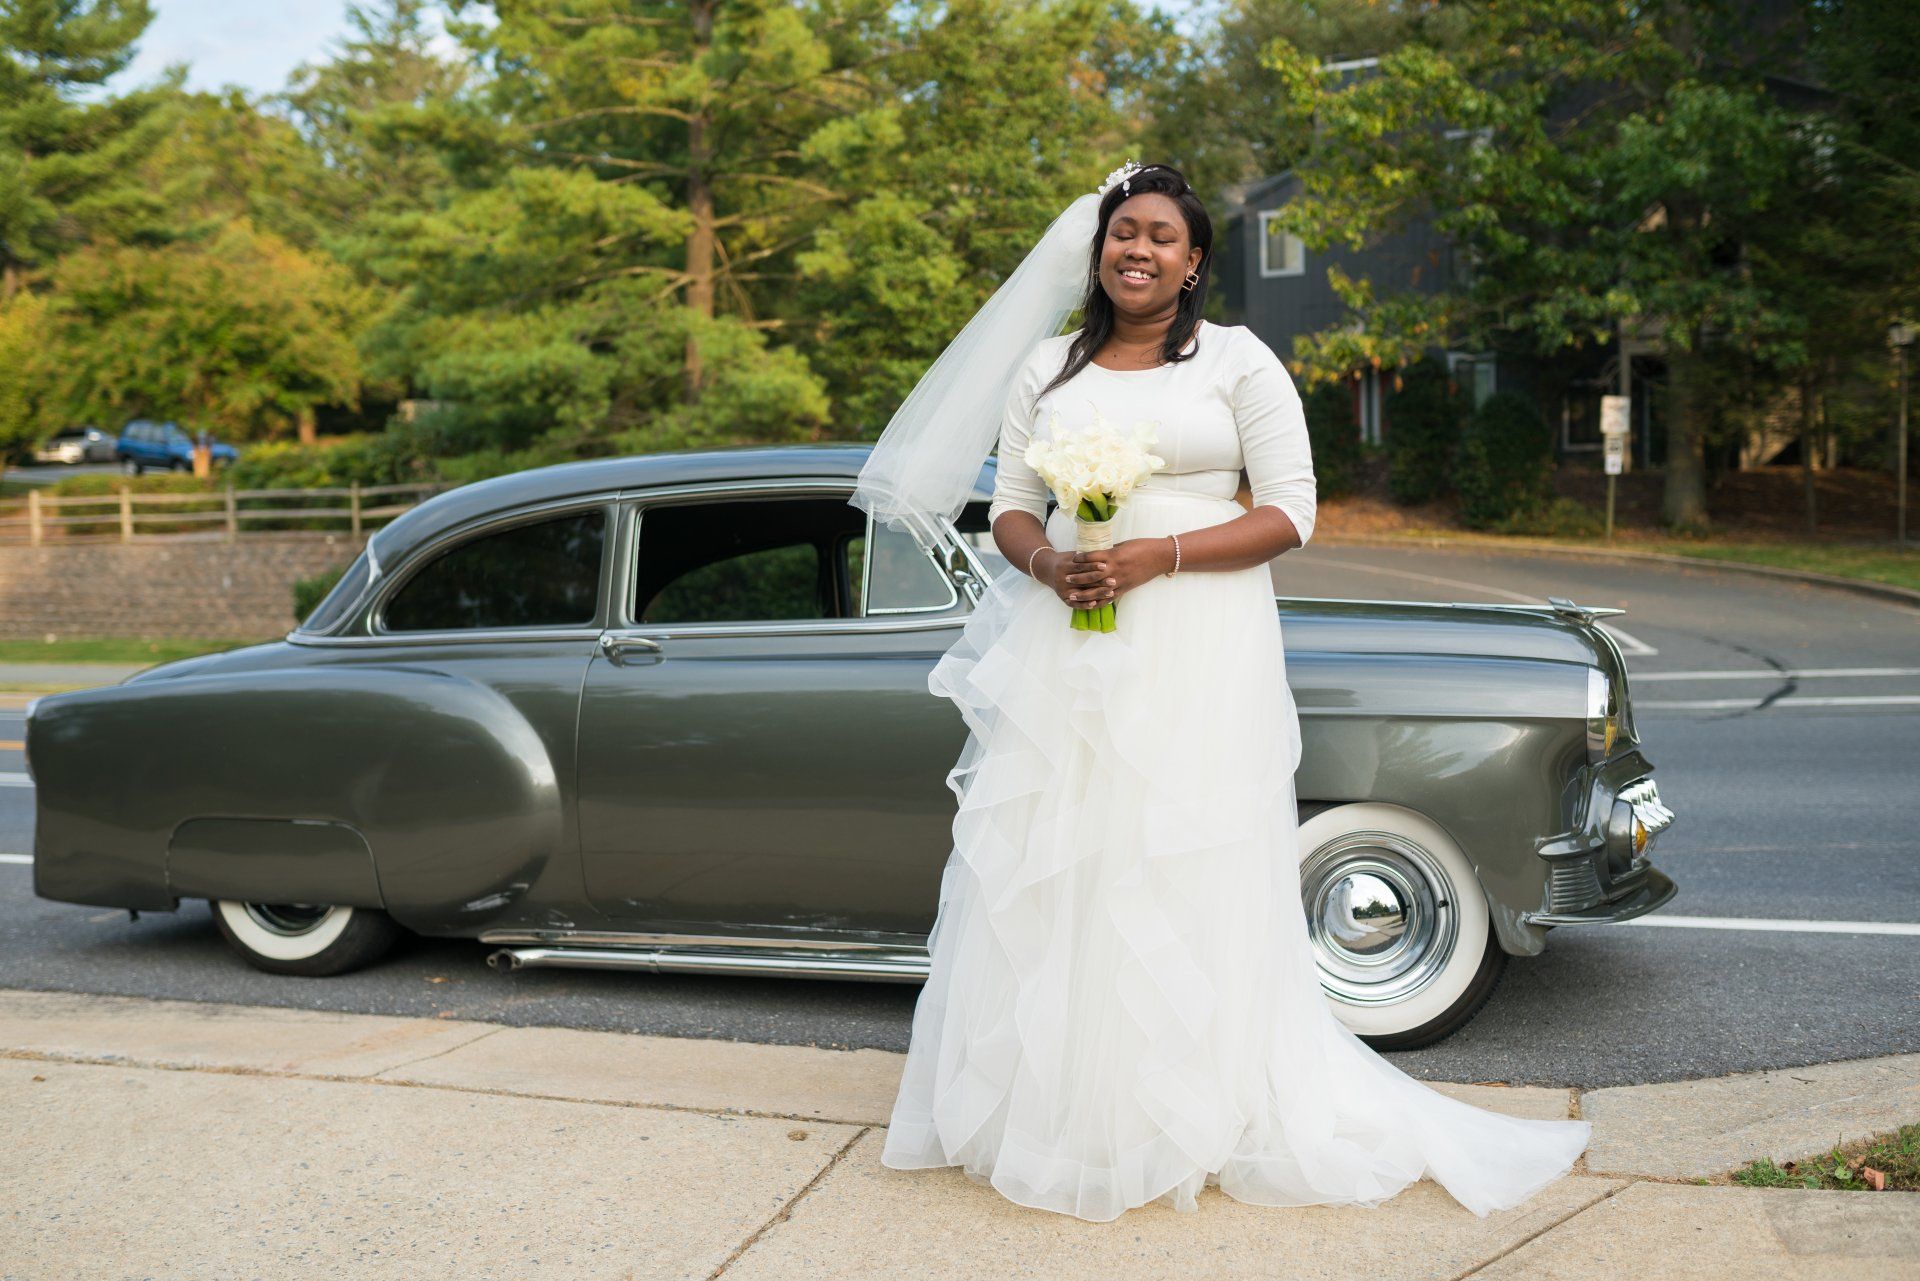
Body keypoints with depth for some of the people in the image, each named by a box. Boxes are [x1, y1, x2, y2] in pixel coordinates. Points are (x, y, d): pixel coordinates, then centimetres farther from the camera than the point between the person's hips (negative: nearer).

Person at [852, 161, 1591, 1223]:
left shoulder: (1239, 361, 1)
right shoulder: (1048, 368, 12)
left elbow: (1289, 513, -5)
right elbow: (1010, 504, 12)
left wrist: (1157, 556, -17)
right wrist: (1048, 563, -11)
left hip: (1199, 649, -3)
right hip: (1067, 646, 3)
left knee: (1191, 880, -1)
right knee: (1056, 873, 5)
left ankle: (1192, 1116, 12)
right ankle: (1047, 1106, 17)